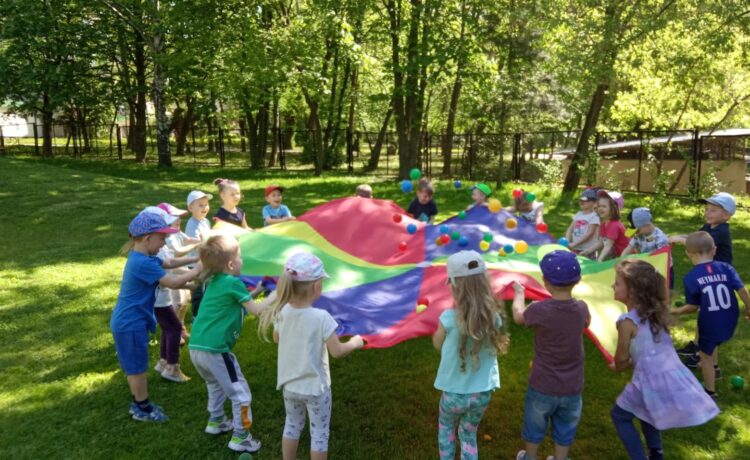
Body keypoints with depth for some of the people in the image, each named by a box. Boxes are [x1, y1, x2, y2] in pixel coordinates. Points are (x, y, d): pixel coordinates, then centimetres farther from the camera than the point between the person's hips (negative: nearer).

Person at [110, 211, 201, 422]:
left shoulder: (141, 258, 6)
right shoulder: (143, 264, -27)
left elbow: (169, 263, 19)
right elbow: (174, 283, -27)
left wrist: (196, 258, 11)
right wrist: (198, 269, -17)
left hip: (127, 321, 10)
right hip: (131, 324, -10)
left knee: (134, 366, 21)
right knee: (137, 367, 6)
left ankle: (139, 404, 36)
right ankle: (142, 409, 22)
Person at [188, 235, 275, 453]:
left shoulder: (214, 282, 13)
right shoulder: (233, 283, -11)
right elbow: (256, 310, -8)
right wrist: (275, 294, 2)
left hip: (196, 348, 9)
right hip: (215, 350, -9)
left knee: (216, 385, 33)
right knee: (240, 393, 6)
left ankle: (216, 421, 45)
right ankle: (240, 438, 12)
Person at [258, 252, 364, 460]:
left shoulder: (282, 312, -10)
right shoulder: (321, 317, -26)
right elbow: (337, 351, -22)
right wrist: (355, 342, -4)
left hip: (290, 385, 5)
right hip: (316, 387, -5)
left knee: (292, 425, 26)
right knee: (319, 433, 13)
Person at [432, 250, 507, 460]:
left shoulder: (450, 318, -23)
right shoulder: (494, 317, -14)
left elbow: (437, 344, -4)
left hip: (454, 393, -2)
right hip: (482, 393, 2)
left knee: (446, 427, 29)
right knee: (469, 435, 26)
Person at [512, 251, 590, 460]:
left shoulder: (539, 310, -22)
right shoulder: (581, 308, -12)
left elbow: (518, 316, 1)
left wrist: (518, 293, 19)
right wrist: (570, 292, 23)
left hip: (542, 386, -2)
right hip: (572, 388, 2)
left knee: (535, 427, 22)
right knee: (564, 431, 21)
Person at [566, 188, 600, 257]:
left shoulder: (594, 216, -9)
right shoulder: (578, 214, 12)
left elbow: (589, 234, -16)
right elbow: (570, 229, 9)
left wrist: (574, 244, -20)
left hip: (587, 250, -6)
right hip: (575, 249, 7)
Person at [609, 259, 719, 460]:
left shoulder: (627, 321, -18)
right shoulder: (656, 311, 4)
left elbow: (621, 358, -7)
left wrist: (617, 367, 14)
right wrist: (632, 361, 20)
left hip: (652, 380, -7)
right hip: (673, 375, 7)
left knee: (619, 415, 15)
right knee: (645, 411, 33)